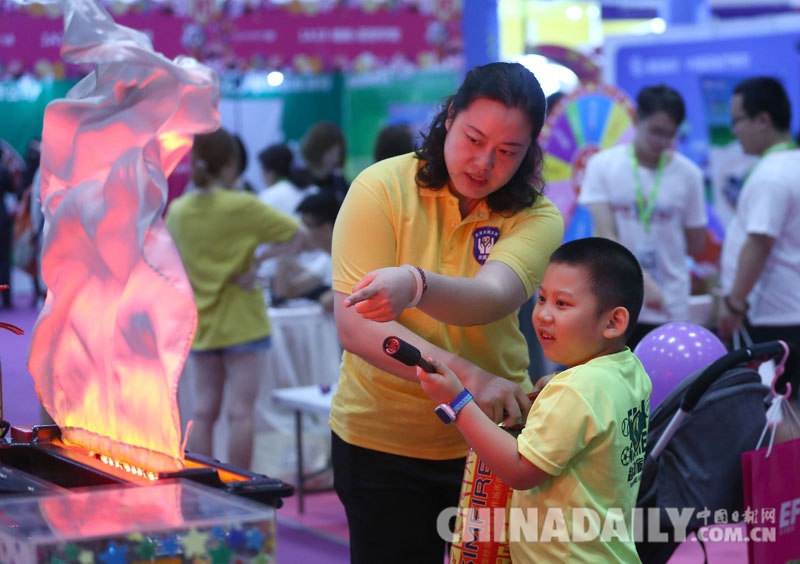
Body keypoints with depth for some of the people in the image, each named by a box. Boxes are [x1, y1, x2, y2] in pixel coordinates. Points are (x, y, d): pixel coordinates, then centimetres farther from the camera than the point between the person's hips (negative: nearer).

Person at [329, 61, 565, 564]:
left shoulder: (537, 217, -9)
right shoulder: (382, 188, -12)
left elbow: (492, 297, -30)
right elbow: (355, 326, -21)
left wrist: (415, 284, -51)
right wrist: (467, 376, -33)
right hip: (382, 443, -1)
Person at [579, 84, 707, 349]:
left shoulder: (688, 174, 1)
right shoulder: (602, 165, -2)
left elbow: (696, 246, 10)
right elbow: (606, 237, -11)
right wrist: (643, 280, -24)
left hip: (669, 308, 0)